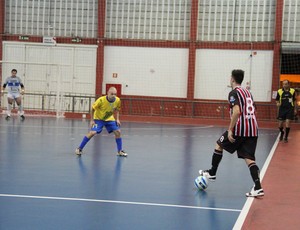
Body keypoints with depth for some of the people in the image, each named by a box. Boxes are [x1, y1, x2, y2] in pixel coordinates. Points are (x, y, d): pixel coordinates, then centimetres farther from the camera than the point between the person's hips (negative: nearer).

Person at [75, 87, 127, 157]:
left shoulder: (117, 100, -18)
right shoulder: (101, 100, -30)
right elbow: (93, 108, -15)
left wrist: (117, 119, -6)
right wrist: (92, 120, -15)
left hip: (110, 119, 4)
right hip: (98, 118, -4)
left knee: (118, 132, -6)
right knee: (92, 132, -19)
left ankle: (120, 151, 8)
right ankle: (79, 148, -6)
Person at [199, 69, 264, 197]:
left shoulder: (234, 93, -5)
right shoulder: (248, 92, 19)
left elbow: (237, 112, -19)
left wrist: (230, 129, -19)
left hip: (240, 128, -7)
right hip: (253, 129, 7)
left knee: (219, 145, 17)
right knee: (249, 158, 1)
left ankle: (212, 173, 28)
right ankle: (258, 188, -14)